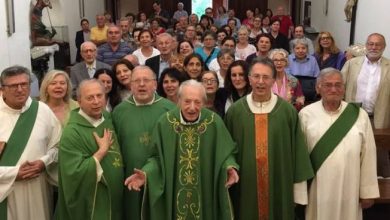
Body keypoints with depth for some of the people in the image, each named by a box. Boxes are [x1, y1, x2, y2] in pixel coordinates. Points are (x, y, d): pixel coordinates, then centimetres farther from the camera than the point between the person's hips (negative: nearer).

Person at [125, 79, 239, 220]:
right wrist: (146, 173, -17)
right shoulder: (165, 122, -9)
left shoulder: (214, 122, -10)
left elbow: (226, 153, 0)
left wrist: (229, 167, -20)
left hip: (205, 194, 0)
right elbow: (157, 157, -1)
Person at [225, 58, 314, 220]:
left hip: (280, 186, 0)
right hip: (245, 187, 0)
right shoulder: (235, 111, -3)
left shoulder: (288, 111, -4)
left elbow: (298, 150, -1)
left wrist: (299, 190, -1)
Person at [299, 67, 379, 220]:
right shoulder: (306, 114, -5)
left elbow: (368, 156, 0)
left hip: (348, 189, 1)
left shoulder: (359, 115, -4)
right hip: (316, 189, 0)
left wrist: (368, 192, 1)